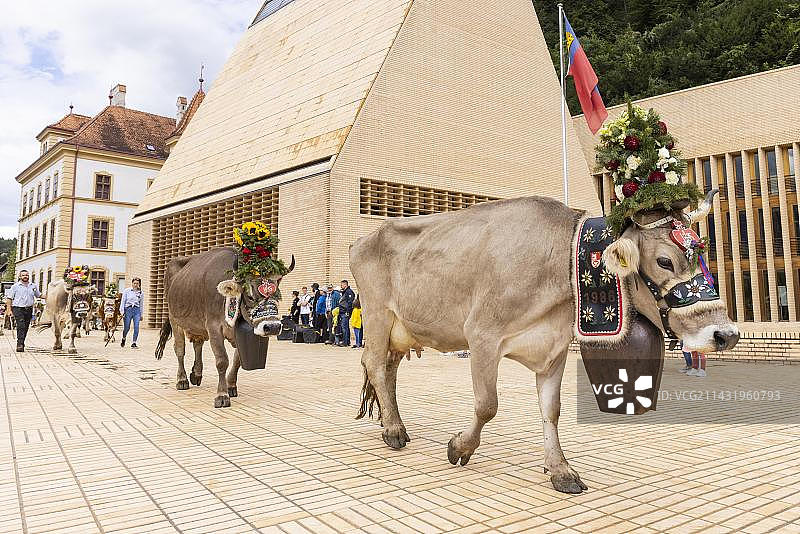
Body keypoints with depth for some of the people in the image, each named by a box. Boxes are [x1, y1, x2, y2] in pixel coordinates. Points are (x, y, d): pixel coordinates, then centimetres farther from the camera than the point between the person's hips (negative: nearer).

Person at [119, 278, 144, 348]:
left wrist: (141, 314, 16)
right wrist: (122, 311, -5)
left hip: (137, 310, 2)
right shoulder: (127, 291, 2)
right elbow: (123, 301, 2)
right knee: (126, 327, 1)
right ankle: (123, 339, 32)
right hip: (128, 309, -2)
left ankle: (134, 343, -5)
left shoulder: (140, 293, 9)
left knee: (136, 327, -11)